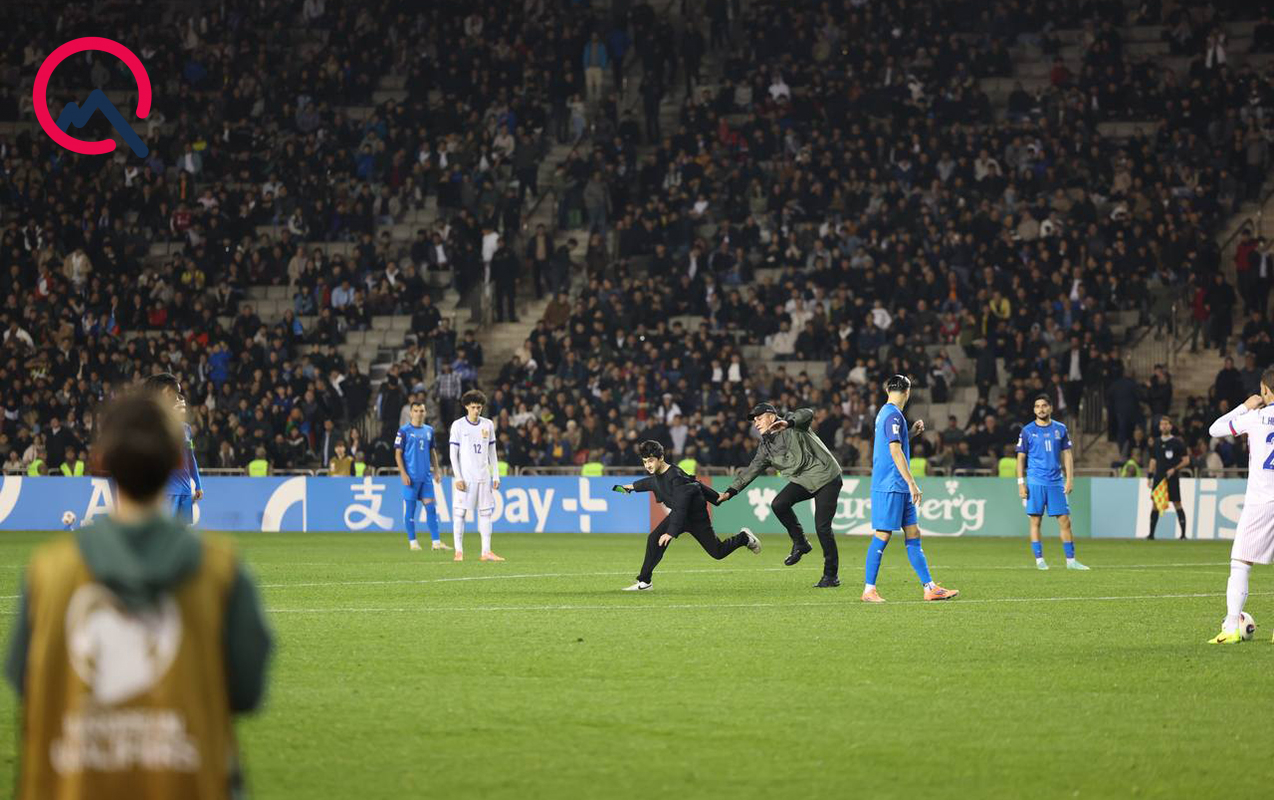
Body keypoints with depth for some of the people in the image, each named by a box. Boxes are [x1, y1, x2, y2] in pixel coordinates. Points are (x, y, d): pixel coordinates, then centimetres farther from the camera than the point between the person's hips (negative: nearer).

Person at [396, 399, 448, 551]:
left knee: (431, 507, 0)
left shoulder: (429, 430, 13)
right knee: (410, 509, 1)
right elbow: (398, 453, -4)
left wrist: (436, 470, 12)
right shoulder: (404, 431, -3)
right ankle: (412, 541, 8)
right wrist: (403, 474, -12)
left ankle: (436, 542, -1)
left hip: (426, 476, 5)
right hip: (410, 476, -5)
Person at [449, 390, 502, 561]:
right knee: (459, 512, -4)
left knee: (485, 513, 1)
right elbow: (453, 454, -3)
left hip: (483, 476, 4)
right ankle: (459, 551, 1)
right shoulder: (458, 425, -2)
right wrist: (458, 478, -11)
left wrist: (496, 476, 8)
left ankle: (486, 551, 3)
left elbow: (492, 452, 14)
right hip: (465, 477, -4)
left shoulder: (488, 425, 9)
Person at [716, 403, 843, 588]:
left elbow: (807, 414, -29)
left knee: (822, 527, -11)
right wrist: (731, 491, 3)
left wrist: (788, 423, -47)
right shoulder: (765, 447, 9)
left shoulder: (792, 425, -9)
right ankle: (800, 543, 0)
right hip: (802, 481, 6)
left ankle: (831, 575, 2)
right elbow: (752, 470, 10)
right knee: (778, 504, -19)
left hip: (826, 478, -6)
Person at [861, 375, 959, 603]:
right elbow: (895, 451, -20)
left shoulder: (886, 413, 17)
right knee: (883, 535, -7)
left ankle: (929, 588, 7)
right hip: (890, 485, -10)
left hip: (899, 488, 10)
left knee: (913, 535, 7)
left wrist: (911, 433, 19)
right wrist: (911, 483, -21)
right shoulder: (893, 415, -13)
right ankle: (869, 590, -3)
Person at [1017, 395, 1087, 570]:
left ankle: (1071, 560, 4)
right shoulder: (1027, 431, 3)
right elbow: (1021, 458, 4)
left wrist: (1070, 479, 1)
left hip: (1056, 482, 2)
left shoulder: (1060, 429, 9)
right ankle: (1039, 559, 5)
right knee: (1035, 521, -1)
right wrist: (1021, 483, -3)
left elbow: (1067, 455, 11)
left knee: (1065, 521, -1)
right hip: (1035, 482, -2)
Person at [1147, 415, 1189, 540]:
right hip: (1158, 478, 4)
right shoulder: (1156, 443, 12)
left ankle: (1183, 533, -1)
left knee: (1177, 504, -4)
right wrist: (1150, 477, 9)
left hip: (1172, 478, -4)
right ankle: (1151, 533, 4)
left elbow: (1186, 461, -2)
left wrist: (1174, 469, -14)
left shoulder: (1177, 443, -2)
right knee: (1155, 504, 1)